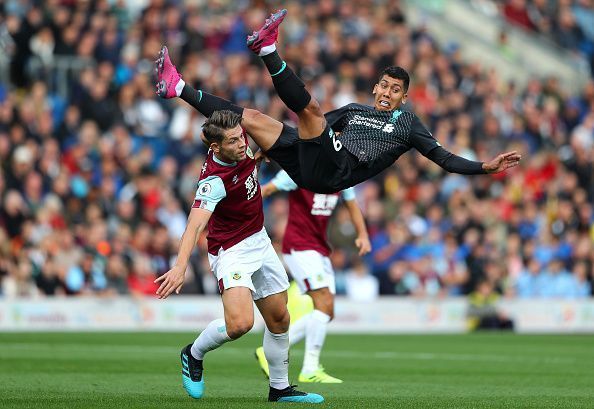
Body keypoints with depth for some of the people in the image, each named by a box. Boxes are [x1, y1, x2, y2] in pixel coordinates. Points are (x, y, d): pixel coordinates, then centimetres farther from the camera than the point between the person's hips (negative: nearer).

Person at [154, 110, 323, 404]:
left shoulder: (240, 143, -8)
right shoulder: (214, 181, -30)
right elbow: (195, 225, -42)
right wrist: (180, 266, -54)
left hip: (259, 241, 8)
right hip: (231, 250, -8)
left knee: (279, 320, 10)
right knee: (240, 323, -25)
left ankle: (280, 389, 26)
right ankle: (194, 354, 5)